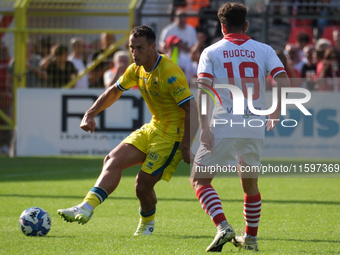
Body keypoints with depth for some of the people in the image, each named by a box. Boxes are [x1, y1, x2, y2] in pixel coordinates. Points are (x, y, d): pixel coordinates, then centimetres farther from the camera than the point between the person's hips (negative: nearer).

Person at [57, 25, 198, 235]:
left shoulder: (169, 73, -22)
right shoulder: (137, 70, 4)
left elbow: (192, 109, -25)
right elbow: (115, 91, 22)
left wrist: (186, 146, -27)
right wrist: (90, 114, 14)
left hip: (173, 133, -8)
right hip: (154, 128, 8)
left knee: (143, 184, -10)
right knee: (113, 160, -6)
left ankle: (147, 223, 18)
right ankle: (87, 208, -13)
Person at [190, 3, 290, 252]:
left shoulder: (211, 52, 5)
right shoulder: (264, 50, 9)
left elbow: (203, 88, -8)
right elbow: (283, 80, -4)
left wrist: (204, 126, -13)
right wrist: (276, 114, 9)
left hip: (223, 127, -3)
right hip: (255, 127, 3)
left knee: (200, 180, 5)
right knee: (250, 183, 21)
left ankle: (223, 227, -15)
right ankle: (251, 238, 28)